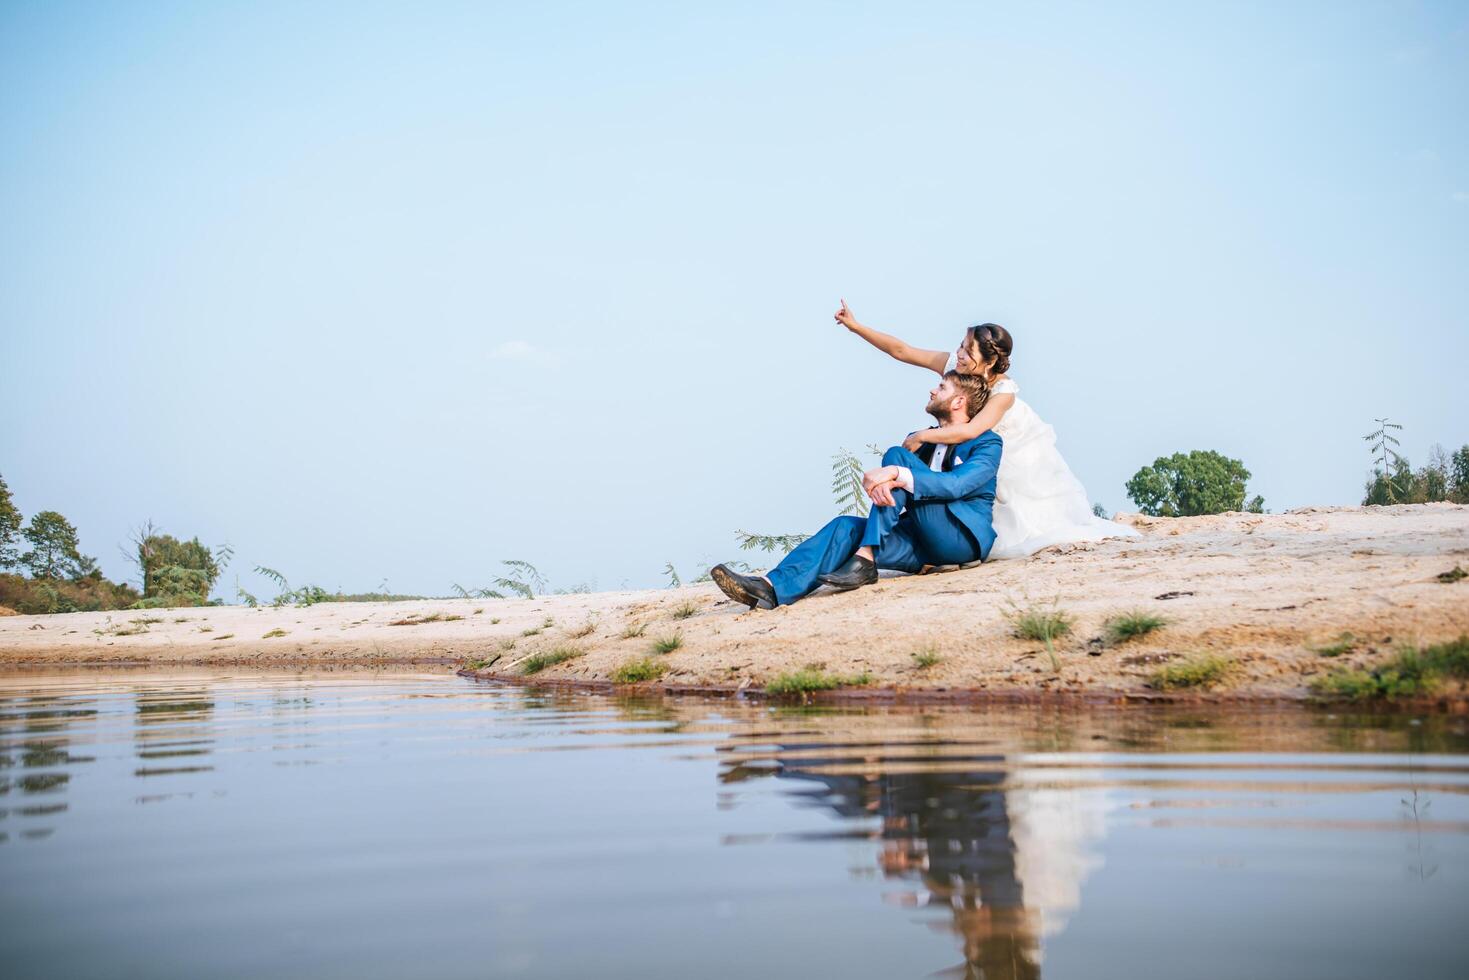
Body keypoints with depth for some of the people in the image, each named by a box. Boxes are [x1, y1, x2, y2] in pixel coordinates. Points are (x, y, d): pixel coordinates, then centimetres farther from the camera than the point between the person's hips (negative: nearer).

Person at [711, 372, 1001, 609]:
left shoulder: (987, 443, 1)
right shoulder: (920, 441, 22)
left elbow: (956, 484, -20)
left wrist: (896, 473, -30)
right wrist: (876, 481, -23)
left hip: (962, 538, -6)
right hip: (923, 545, 6)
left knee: (896, 456, -18)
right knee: (847, 528, -19)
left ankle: (865, 561, -28)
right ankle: (772, 588, -38)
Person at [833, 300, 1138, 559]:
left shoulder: (1004, 390, -37)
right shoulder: (952, 365, -23)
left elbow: (970, 431, -51)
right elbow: (901, 350, -22)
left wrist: (920, 436, -46)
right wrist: (855, 326, -26)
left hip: (1022, 459, -4)